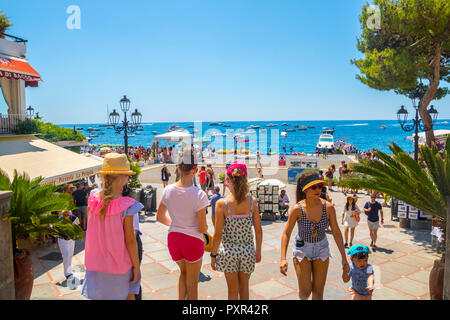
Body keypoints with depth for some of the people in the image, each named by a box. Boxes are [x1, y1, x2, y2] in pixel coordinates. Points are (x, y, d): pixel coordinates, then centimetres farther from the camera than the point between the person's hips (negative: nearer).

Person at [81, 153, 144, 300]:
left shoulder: (92, 201, -9)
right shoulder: (126, 206, -23)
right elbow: (130, 240, -19)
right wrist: (136, 266, -5)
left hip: (97, 264, 4)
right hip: (120, 264, -4)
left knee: (100, 296, 20)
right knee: (127, 295, 20)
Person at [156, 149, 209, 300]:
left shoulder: (168, 190, -7)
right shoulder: (199, 194, -22)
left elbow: (160, 217, 5)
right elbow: (202, 228, -16)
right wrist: (205, 228, 6)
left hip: (173, 238, 4)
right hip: (193, 241, -4)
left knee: (183, 273, 32)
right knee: (192, 283, 17)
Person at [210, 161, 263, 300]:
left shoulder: (222, 204, -16)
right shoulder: (252, 202, -8)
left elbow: (218, 234, -13)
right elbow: (258, 230, -3)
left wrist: (213, 255, 0)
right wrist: (258, 251, 11)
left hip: (229, 250, -2)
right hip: (248, 250, 2)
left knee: (233, 289, 16)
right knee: (244, 287, 22)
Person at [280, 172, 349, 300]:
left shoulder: (328, 207, -16)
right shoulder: (297, 209, -22)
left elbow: (336, 232, -8)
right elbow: (286, 233, -18)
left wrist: (344, 258, -6)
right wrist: (283, 259, -27)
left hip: (321, 248, 2)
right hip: (302, 248, -2)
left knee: (318, 291, 5)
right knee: (305, 292, -3)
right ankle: (303, 298, 35)